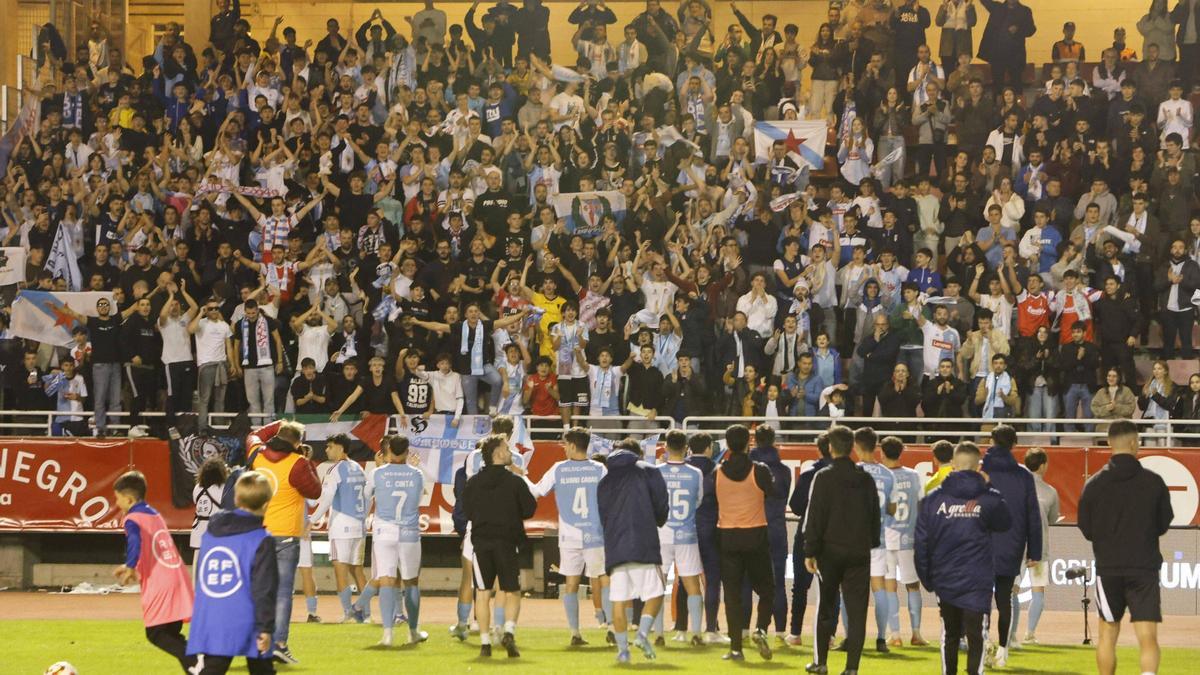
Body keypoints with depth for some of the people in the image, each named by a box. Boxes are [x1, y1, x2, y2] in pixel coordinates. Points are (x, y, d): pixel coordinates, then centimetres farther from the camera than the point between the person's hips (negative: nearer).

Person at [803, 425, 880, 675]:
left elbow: (814, 517, -9)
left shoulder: (824, 477, -8)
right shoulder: (866, 479, 5)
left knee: (826, 608, 12)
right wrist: (872, 543, 22)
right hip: (859, 551, 2)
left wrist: (810, 551, -7)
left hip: (830, 550, -2)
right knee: (856, 610, 2)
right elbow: (875, 516, 12)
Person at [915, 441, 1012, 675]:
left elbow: (921, 543, 1)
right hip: (977, 582, -3)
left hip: (944, 580, 3)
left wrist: (927, 578, 11)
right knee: (976, 638, -2)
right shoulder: (989, 498, -7)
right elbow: (1005, 523, 13)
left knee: (949, 637, 17)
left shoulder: (933, 499, 0)